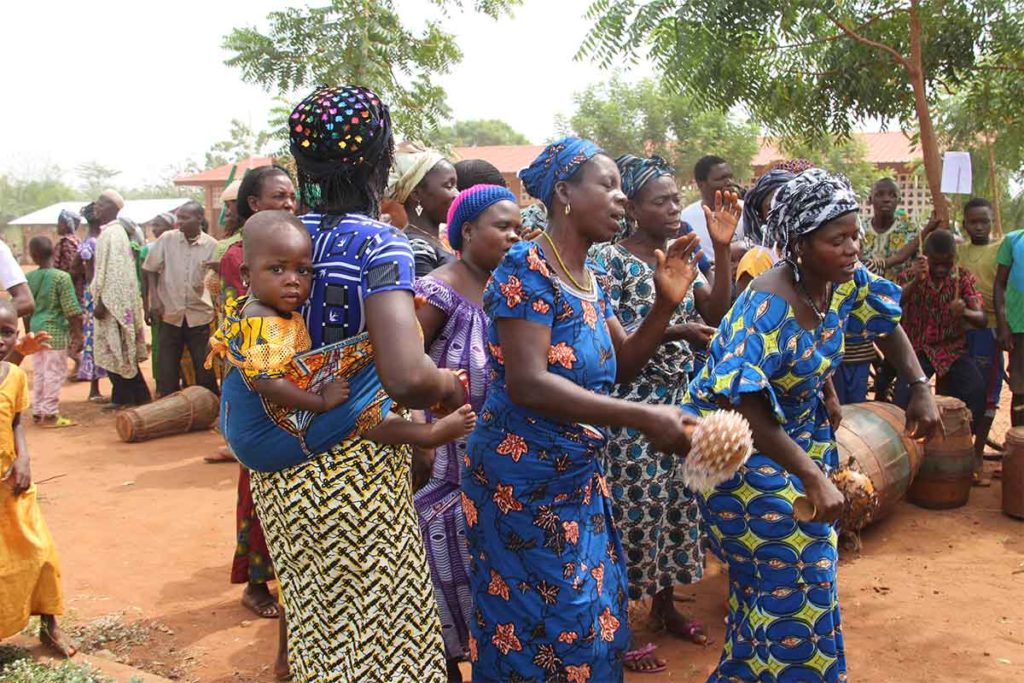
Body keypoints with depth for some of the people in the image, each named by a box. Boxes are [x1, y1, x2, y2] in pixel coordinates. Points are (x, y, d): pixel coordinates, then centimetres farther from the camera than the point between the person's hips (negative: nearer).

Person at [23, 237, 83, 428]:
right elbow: (72, 311, -13)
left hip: (35, 331, 6)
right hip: (55, 332, -6)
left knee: (38, 373, 14)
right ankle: (50, 414, 4)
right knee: (54, 374, 1)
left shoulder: (28, 278, 4)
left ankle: (38, 412, 21)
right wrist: (77, 335, -5)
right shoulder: (61, 277, -12)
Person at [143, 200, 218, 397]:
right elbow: (150, 269, 6)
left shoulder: (212, 245, -5)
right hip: (169, 314, 1)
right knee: (167, 368, 8)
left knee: (205, 367, 6)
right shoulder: (167, 239, -2)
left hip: (199, 314, -1)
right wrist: (154, 298, -5)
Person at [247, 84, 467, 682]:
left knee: (317, 623, 22)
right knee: (381, 634, 8)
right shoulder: (379, 244, -16)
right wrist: (454, 387, -10)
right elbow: (407, 376, -29)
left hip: (282, 469, 7)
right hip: (355, 467, -7)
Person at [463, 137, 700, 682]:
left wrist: (665, 304, -3)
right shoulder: (528, 266, -18)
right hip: (523, 480, -8)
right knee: (543, 634, 4)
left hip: (579, 478, 8)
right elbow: (527, 383, -27)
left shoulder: (589, 276, 8)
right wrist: (643, 417, -28)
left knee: (594, 619, 16)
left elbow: (621, 365, 13)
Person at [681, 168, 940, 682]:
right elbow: (746, 408, -38)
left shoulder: (846, 280, -8)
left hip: (800, 429, 8)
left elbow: (885, 325, 11)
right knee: (788, 581, -3)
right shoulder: (769, 307, -31)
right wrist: (812, 476, -39)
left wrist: (920, 388, 0)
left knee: (811, 560, 18)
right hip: (739, 448, -8)